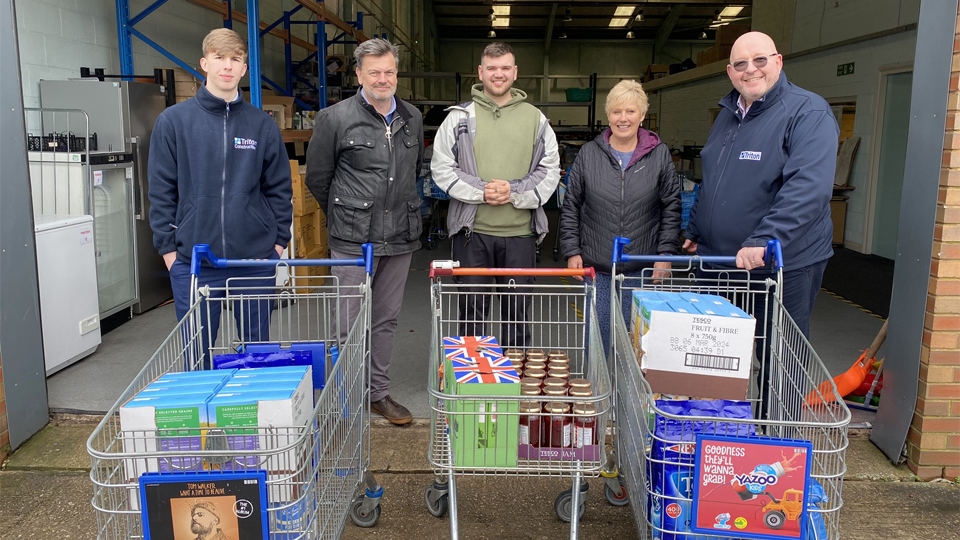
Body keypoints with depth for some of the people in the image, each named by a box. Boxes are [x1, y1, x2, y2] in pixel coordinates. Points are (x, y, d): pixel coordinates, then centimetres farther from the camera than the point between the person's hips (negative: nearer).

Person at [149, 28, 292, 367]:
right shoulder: (174, 121, 0)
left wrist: (279, 241, 2)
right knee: (197, 354, 9)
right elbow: (161, 190, 1)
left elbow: (279, 188, 8)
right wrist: (168, 247, -3)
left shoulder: (263, 125, 4)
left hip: (256, 260, 1)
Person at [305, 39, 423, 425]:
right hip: (353, 240, -4)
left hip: (400, 238, 5)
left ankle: (378, 392, 26)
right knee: (349, 324, 1)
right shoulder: (336, 118, -6)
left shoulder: (412, 119, 9)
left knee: (386, 320, 13)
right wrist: (345, 216, 10)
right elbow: (317, 177, 2)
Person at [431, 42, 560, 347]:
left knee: (517, 310, 10)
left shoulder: (536, 119, 7)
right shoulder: (460, 117, 4)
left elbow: (550, 171, 4)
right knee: (472, 310, 7)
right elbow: (442, 168, 0)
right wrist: (480, 191, -14)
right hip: (472, 231, -1)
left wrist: (515, 192, -12)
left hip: (521, 232, 1)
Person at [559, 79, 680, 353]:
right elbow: (570, 207, 5)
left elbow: (671, 207, 5)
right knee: (598, 335, 6)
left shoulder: (659, 155, 1)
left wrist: (666, 253, -1)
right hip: (596, 266, 0)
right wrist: (572, 251, 1)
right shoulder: (589, 154, 2)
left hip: (642, 268, 0)